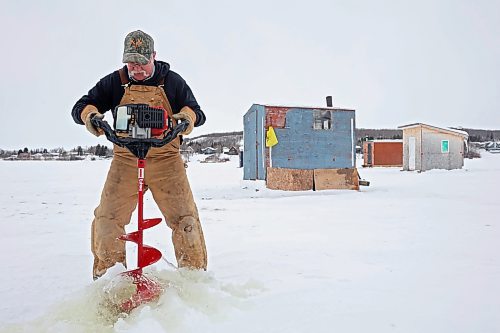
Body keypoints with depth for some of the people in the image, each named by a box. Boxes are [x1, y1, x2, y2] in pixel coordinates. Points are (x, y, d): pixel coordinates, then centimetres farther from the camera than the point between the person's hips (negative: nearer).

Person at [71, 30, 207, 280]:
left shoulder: (172, 81, 8)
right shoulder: (115, 82, 9)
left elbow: (198, 113, 7)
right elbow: (80, 106, 10)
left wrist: (188, 116, -18)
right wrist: (89, 114, -15)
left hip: (166, 158, -1)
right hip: (125, 158, 1)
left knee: (184, 217, -5)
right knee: (107, 217, -2)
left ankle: (194, 273, 12)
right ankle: (106, 275, 19)